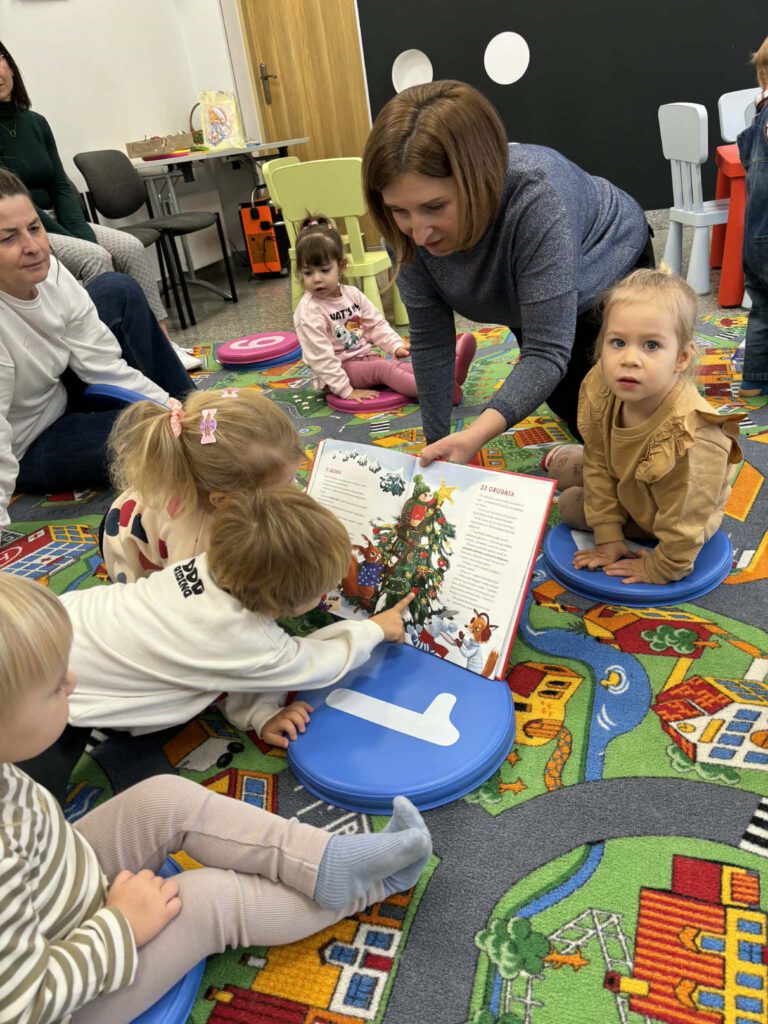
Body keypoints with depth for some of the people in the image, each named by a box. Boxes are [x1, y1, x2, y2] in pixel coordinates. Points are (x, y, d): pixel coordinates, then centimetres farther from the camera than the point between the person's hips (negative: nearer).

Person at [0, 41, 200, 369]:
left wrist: (83, 233, -11)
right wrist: (76, 242, -19)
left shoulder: (34, 122, 10)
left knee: (130, 247, -14)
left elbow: (61, 186, 7)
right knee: (93, 258, -29)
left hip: (55, 221, 6)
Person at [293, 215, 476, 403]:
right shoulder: (308, 311, -15)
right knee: (384, 368, -29)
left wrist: (396, 345, -8)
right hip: (338, 371, -6)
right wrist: (344, 390, -24)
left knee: (399, 365, -20)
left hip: (366, 357, 7)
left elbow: (376, 325, 10)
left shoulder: (352, 294, 6)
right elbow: (319, 356, -20)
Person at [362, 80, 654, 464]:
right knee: (562, 399, 18)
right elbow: (430, 339, -22)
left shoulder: (537, 198, -45)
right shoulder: (407, 226, -32)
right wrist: (437, 443, -20)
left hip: (611, 267, -4)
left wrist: (476, 435, -61)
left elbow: (547, 351, -46)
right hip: (534, 299, 4)